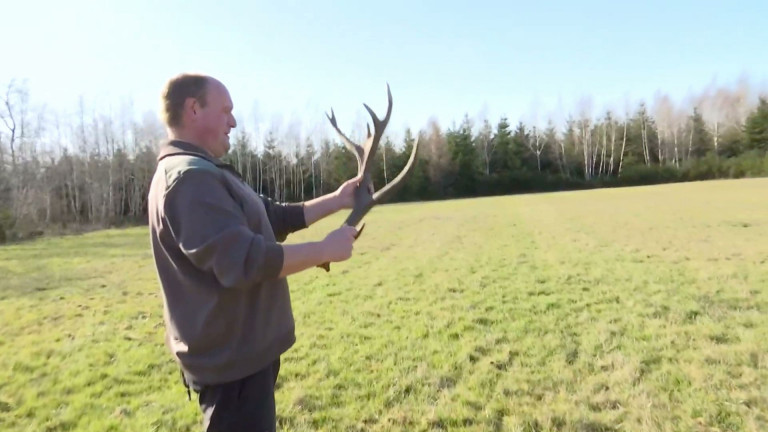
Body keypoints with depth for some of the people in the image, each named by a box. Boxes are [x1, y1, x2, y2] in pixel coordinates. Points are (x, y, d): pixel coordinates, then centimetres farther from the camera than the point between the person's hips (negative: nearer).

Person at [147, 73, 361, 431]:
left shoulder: (206, 174, 13)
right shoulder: (189, 177, -21)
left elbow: (275, 218, 15)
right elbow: (245, 261, -30)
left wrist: (336, 201, 10)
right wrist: (326, 249, -21)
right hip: (230, 358, -11)